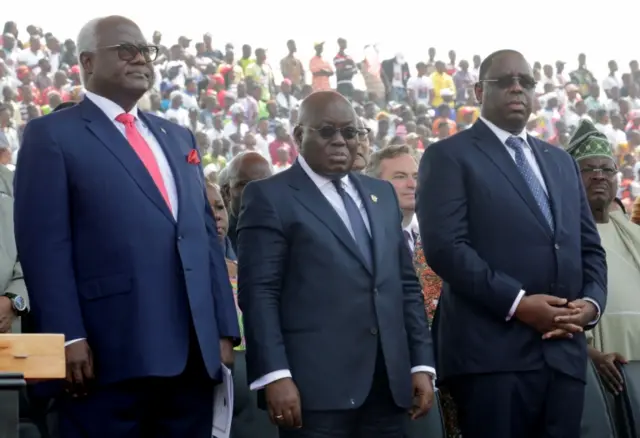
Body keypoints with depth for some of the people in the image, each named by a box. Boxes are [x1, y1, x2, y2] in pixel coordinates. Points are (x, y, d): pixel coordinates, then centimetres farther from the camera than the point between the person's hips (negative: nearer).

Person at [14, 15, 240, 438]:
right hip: (109, 352, -6)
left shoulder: (179, 138, 22)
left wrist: (224, 328, 11)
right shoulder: (52, 135, 2)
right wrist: (69, 337, -16)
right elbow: (45, 244, -7)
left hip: (194, 351, 6)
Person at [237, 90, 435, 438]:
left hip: (387, 383, 6)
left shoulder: (382, 194, 20)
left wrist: (421, 363, 10)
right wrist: (275, 375, -17)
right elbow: (259, 293, -8)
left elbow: (406, 284, 19)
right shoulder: (270, 197, 0)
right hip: (316, 384, -6)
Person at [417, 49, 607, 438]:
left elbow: (590, 247, 21)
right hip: (493, 351, -6)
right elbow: (444, 246, -10)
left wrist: (592, 302, 0)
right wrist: (517, 303, -17)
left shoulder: (561, 162, 23)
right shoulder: (449, 156, 3)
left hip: (564, 352, 6)